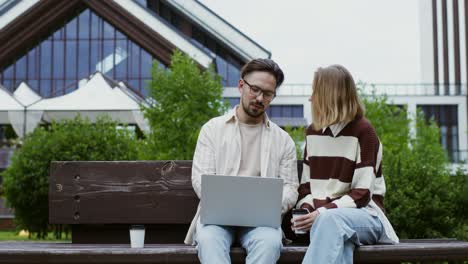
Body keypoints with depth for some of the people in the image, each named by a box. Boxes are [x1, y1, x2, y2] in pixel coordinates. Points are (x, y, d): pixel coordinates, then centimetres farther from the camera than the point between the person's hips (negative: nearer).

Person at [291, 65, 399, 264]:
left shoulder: (363, 131, -5)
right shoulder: (312, 132, 14)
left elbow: (362, 194, -11)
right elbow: (306, 185, 15)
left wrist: (322, 213, -22)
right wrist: (306, 210, -8)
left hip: (364, 216, -3)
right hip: (322, 217, 3)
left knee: (330, 220, -40)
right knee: (338, 242, -36)